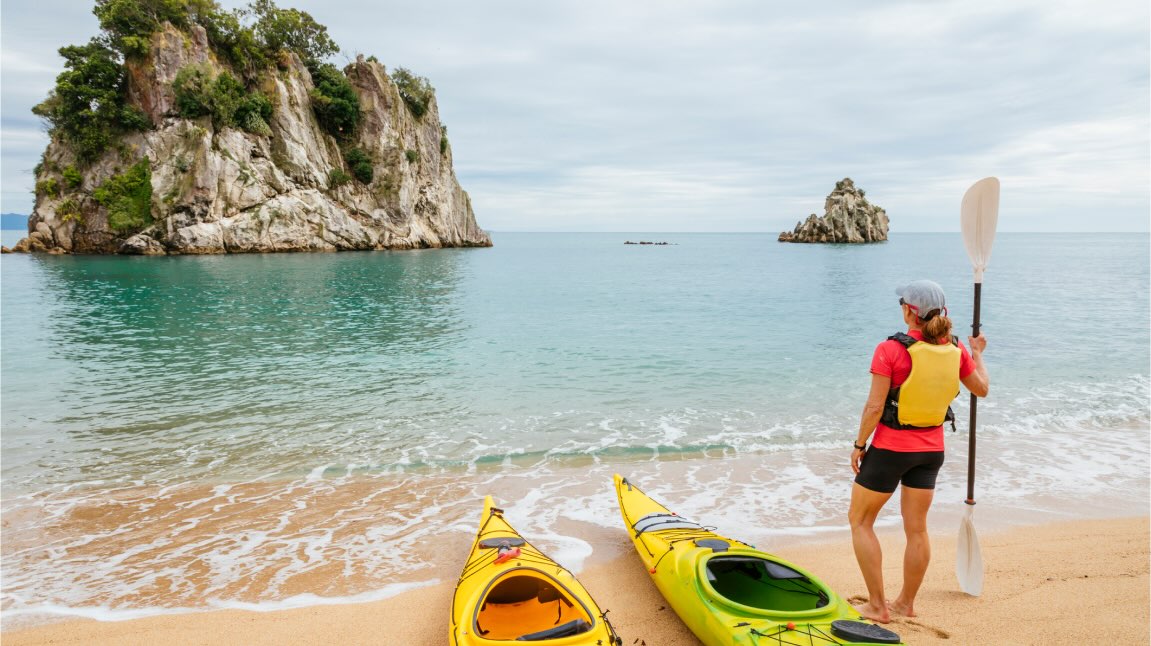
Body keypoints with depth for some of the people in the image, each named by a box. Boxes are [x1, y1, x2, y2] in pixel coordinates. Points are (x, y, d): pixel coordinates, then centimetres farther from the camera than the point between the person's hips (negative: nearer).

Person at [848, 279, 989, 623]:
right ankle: (906, 602, 30)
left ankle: (877, 606, 13)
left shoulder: (891, 350, -19)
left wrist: (859, 446, -6)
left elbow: (875, 406, -19)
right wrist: (977, 354, 30)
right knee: (916, 528, 16)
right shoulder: (955, 349, -3)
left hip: (890, 448, -6)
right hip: (931, 449, 6)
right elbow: (982, 388, 13)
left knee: (860, 520, 11)